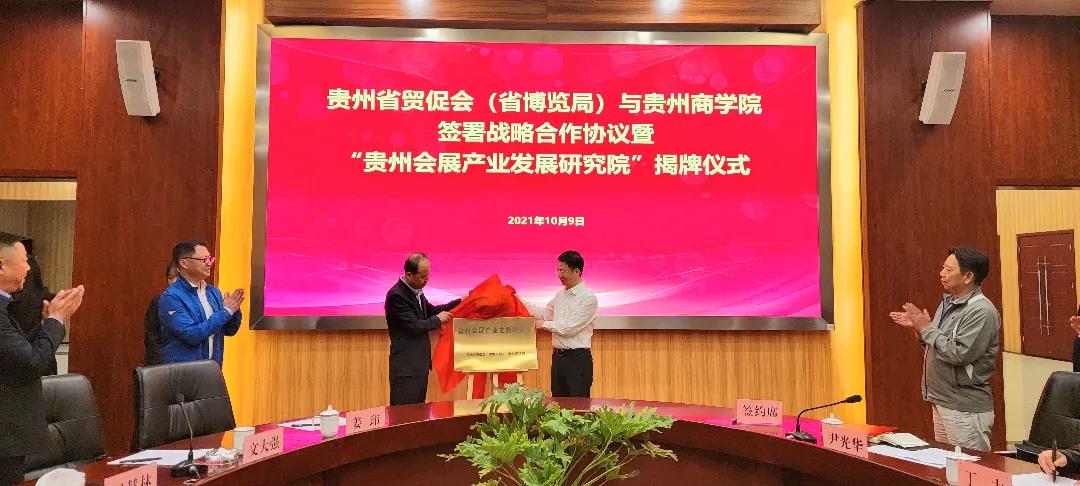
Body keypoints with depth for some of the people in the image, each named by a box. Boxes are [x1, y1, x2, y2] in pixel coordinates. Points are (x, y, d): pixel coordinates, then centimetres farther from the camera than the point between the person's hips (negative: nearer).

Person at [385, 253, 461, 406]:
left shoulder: (416, 291, 8)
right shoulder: (396, 295, -19)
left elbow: (431, 310, 21)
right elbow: (415, 326, -21)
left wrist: (459, 302, 12)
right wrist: (438, 320, -7)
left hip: (420, 364, 9)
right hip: (406, 367, -9)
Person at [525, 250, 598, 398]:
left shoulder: (588, 298, -14)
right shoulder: (560, 294, 11)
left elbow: (570, 328, -18)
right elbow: (546, 313, 22)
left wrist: (544, 324, -8)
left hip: (578, 358, -8)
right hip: (558, 356, 8)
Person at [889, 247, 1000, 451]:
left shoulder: (981, 311, -18)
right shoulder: (948, 302, 11)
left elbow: (959, 354, -25)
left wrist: (927, 328, -16)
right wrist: (918, 326, 2)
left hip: (966, 410, -9)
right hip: (941, 402, 9)